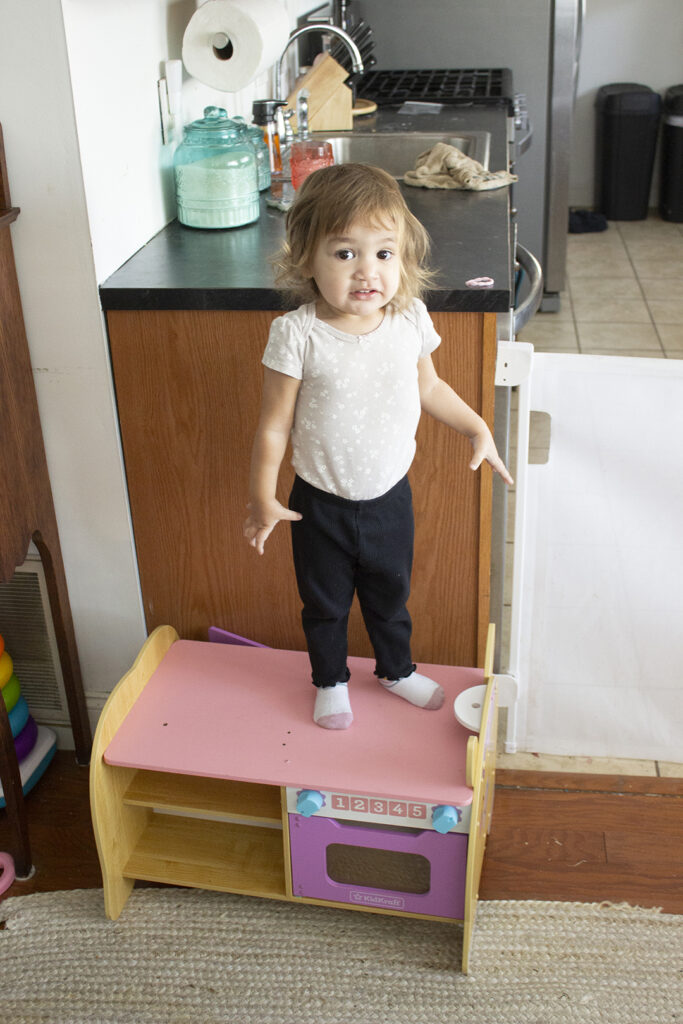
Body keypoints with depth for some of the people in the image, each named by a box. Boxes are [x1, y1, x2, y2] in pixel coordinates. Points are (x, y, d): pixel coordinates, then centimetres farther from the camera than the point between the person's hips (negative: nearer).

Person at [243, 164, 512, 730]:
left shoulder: (410, 320, -12)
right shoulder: (297, 334, -23)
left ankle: (397, 668, 52)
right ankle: (330, 680, 46)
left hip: (390, 495, 3)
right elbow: (274, 424, -15)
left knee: (391, 593, 25)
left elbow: (429, 387, 8)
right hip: (320, 505, -3)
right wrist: (262, 498, -10)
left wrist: (478, 428, 10)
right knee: (325, 603, 19)